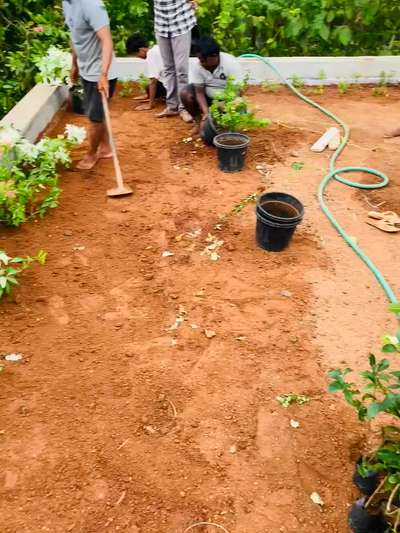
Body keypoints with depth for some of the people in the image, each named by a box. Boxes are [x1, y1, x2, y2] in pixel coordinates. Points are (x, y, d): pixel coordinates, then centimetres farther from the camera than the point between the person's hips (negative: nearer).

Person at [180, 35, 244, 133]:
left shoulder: (231, 64, -26)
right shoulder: (198, 66, -18)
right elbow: (199, 92, -16)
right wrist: (206, 112, -32)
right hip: (208, 97, 2)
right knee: (185, 93, -21)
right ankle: (200, 122, -1)